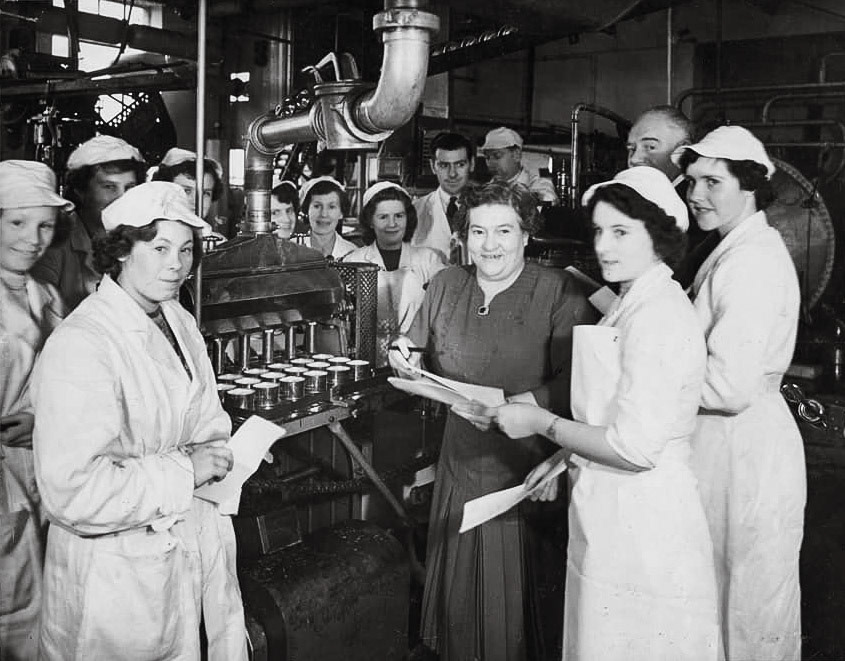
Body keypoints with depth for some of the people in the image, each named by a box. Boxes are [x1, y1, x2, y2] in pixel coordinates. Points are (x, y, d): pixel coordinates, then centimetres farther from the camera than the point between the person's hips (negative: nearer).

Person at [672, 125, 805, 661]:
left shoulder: (752, 261, -20)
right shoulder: (744, 248, 11)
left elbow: (730, 388, -27)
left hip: (747, 451, -10)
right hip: (730, 443, 10)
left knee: (749, 614, 8)